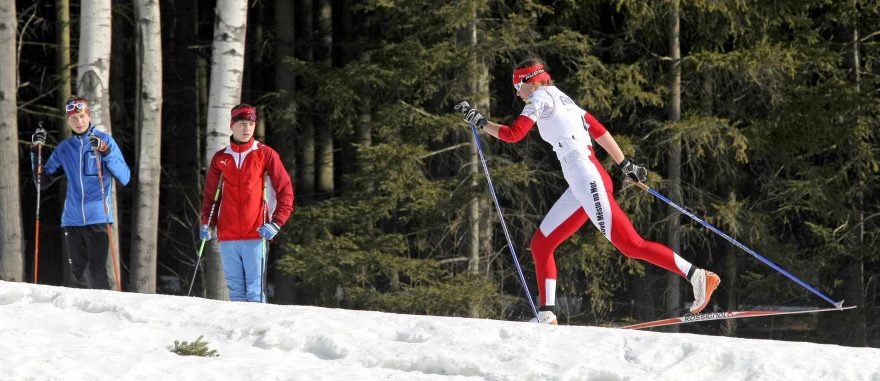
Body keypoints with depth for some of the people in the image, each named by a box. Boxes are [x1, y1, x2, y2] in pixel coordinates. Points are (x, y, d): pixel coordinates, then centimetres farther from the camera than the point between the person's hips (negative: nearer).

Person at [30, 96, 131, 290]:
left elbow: (124, 178, -6)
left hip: (98, 218, -4)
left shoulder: (105, 141, 2)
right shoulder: (64, 149, 12)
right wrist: (36, 151, 4)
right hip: (72, 220, 4)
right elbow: (43, 182, 15)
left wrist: (106, 152, -20)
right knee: (79, 275, 6)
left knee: (97, 273, -14)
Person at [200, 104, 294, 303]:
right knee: (236, 291, 3)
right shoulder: (220, 158, 13)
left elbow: (285, 191, 1)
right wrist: (206, 222, 7)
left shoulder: (266, 154, 3)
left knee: (255, 290, -10)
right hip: (227, 236, 3)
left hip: (256, 234, -3)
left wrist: (275, 223, -11)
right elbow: (210, 195, 22)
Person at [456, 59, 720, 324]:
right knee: (540, 245, 10)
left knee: (630, 245, -15)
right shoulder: (562, 100, 25)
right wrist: (625, 165, 29)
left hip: (587, 179, -10)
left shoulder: (540, 98, 0)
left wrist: (479, 122, 5)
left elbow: (513, 134, -7)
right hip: (580, 188, 10)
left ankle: (698, 277, -19)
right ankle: (546, 315, 8)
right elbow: (599, 130, 27)